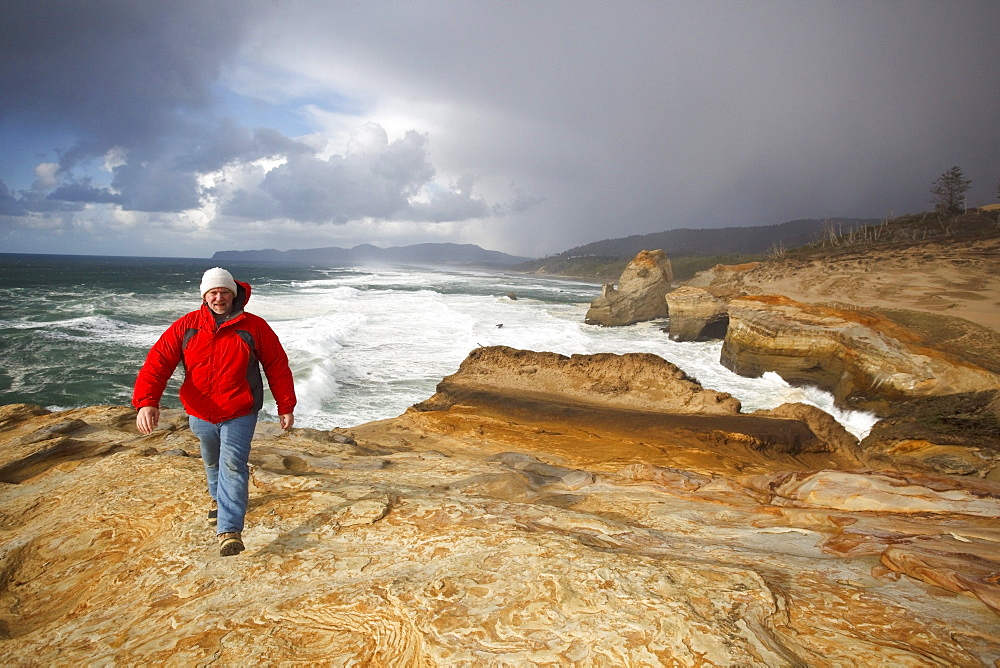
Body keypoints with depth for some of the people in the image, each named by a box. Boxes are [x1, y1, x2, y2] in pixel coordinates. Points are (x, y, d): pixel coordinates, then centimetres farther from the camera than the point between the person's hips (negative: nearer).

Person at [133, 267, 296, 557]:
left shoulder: (254, 327, -9)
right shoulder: (186, 327, -5)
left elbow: (278, 367, -2)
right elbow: (158, 362, -13)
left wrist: (285, 407, -1)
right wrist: (146, 401, -28)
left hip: (239, 415, -3)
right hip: (200, 415, 4)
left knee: (233, 465, -17)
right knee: (212, 462, 25)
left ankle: (230, 531, -16)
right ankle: (218, 498, 54)